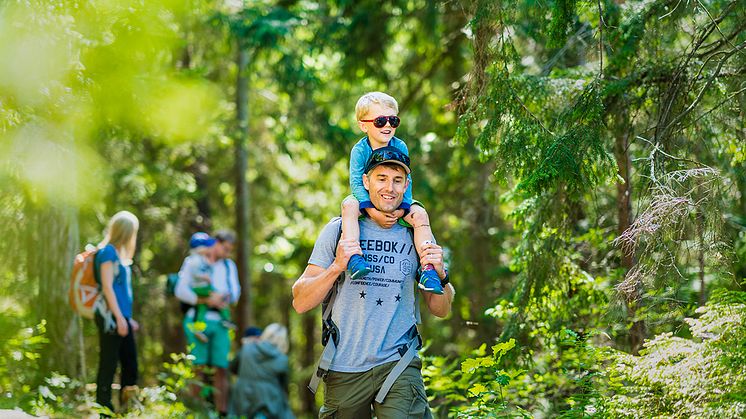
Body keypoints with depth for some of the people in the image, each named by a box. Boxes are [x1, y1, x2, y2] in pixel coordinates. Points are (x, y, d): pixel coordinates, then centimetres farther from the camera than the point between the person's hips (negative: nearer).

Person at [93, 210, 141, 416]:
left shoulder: (117, 253, 19)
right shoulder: (108, 251, -9)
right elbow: (107, 287, -15)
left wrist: (128, 318, 22)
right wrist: (119, 318, -18)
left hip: (120, 316, 9)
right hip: (110, 316, -9)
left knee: (130, 364, 7)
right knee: (108, 365, -6)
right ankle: (104, 410, -3)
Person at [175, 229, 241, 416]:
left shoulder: (229, 266, 20)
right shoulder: (192, 262, 6)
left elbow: (235, 292, 8)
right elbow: (180, 290, -5)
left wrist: (222, 296, -13)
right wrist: (205, 300, -15)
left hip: (219, 322, 4)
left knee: (221, 369, -3)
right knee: (199, 367, -7)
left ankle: (222, 413, -3)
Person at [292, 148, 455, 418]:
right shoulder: (339, 230, 3)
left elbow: (441, 310, 12)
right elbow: (301, 303, -2)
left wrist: (439, 275, -8)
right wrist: (337, 266, -16)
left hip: (398, 364, 0)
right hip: (344, 369, 0)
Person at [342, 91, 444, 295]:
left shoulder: (400, 147, -9)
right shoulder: (360, 150, -14)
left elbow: (406, 179, -8)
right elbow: (356, 182, -20)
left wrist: (402, 207, -22)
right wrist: (371, 209, -32)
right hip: (367, 199, -1)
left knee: (419, 215, -25)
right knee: (349, 206, -34)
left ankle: (428, 269, -27)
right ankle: (354, 257, -41)